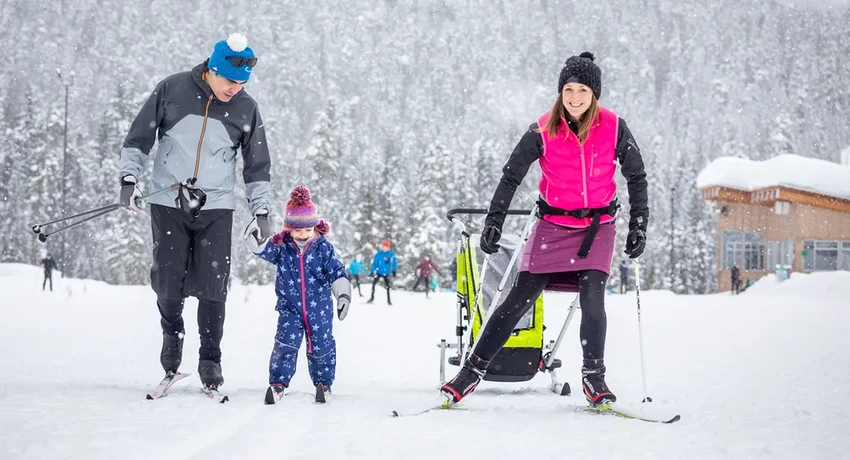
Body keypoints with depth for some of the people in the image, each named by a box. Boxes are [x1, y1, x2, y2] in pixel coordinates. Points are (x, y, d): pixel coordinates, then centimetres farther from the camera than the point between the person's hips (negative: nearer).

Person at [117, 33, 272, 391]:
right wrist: (129, 177, -6)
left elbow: (257, 165, 11)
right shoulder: (172, 90, -3)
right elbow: (139, 137, 4)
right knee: (168, 283, -1)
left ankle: (210, 361, 7)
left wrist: (261, 210, 6)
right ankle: (172, 332, 28)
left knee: (212, 287, -5)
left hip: (216, 207, 1)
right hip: (168, 203, -1)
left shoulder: (246, 109, 2)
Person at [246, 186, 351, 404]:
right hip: (289, 307, 0)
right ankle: (278, 383, -5)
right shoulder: (282, 247, -2)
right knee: (285, 344, -12)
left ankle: (323, 383, 24)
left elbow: (336, 271, -8)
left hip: (319, 307, 0)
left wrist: (343, 294, -21)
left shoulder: (323, 247, -5)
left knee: (321, 346, 5)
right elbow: (264, 249, -16)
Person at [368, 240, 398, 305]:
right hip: (378, 272, 1)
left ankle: (388, 300, 5)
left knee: (388, 286, -5)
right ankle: (372, 298, 16)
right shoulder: (378, 254, -7)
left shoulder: (391, 254, -7)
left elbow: (395, 262, 2)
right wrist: (373, 271, -4)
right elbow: (374, 262, -2)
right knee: (373, 284, 0)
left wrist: (394, 271, 1)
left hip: (386, 273, -1)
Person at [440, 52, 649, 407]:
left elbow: (636, 177, 4)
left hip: (597, 227, 0)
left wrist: (638, 227, 2)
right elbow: (511, 176, -1)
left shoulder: (614, 129, -7)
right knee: (519, 299, -3)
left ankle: (594, 377, 1)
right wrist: (493, 222, -5)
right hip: (553, 225, 0)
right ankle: (473, 370, 4)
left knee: (592, 300, -16)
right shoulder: (543, 131, -8)